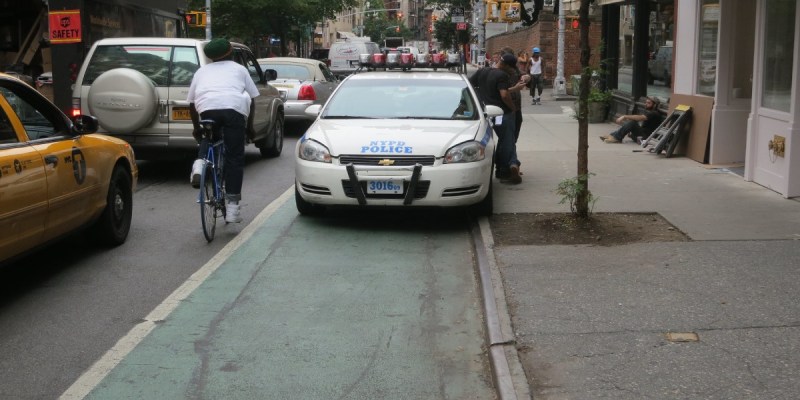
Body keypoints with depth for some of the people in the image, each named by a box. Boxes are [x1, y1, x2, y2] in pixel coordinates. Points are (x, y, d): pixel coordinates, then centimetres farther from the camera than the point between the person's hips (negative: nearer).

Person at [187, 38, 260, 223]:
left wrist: (196, 128, 36)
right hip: (235, 108, -1)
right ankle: (233, 204, 1)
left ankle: (200, 164, 1)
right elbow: (251, 99, 22)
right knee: (234, 158, 4)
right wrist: (249, 125, 31)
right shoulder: (239, 69, 27)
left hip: (207, 108, 2)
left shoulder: (202, 71, 30)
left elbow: (192, 103, 26)